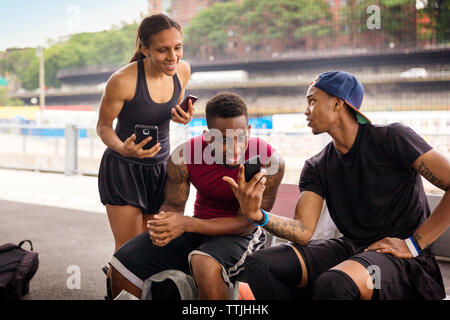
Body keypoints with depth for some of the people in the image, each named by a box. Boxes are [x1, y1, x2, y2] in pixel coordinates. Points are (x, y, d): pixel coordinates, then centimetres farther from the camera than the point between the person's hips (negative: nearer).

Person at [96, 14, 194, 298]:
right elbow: (103, 126, -11)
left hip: (160, 167, 5)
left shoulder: (183, 71, -7)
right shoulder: (122, 81, -24)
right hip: (123, 168, -5)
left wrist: (182, 117, -12)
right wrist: (122, 148, -32)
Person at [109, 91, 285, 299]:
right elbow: (172, 204, -2)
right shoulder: (183, 156, -14)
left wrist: (187, 224, -34)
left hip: (241, 234, -4)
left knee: (206, 266, -38)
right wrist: (162, 224, -29)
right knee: (122, 263, -3)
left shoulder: (270, 162, -25)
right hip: (200, 225, 4)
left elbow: (246, 223, -22)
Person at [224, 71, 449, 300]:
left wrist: (414, 244, -15)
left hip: (399, 255, -5)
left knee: (332, 284, -37)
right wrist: (257, 215, -22)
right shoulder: (316, 167, 8)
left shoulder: (392, 138, -8)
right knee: (258, 264, -11)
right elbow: (303, 231, -4)